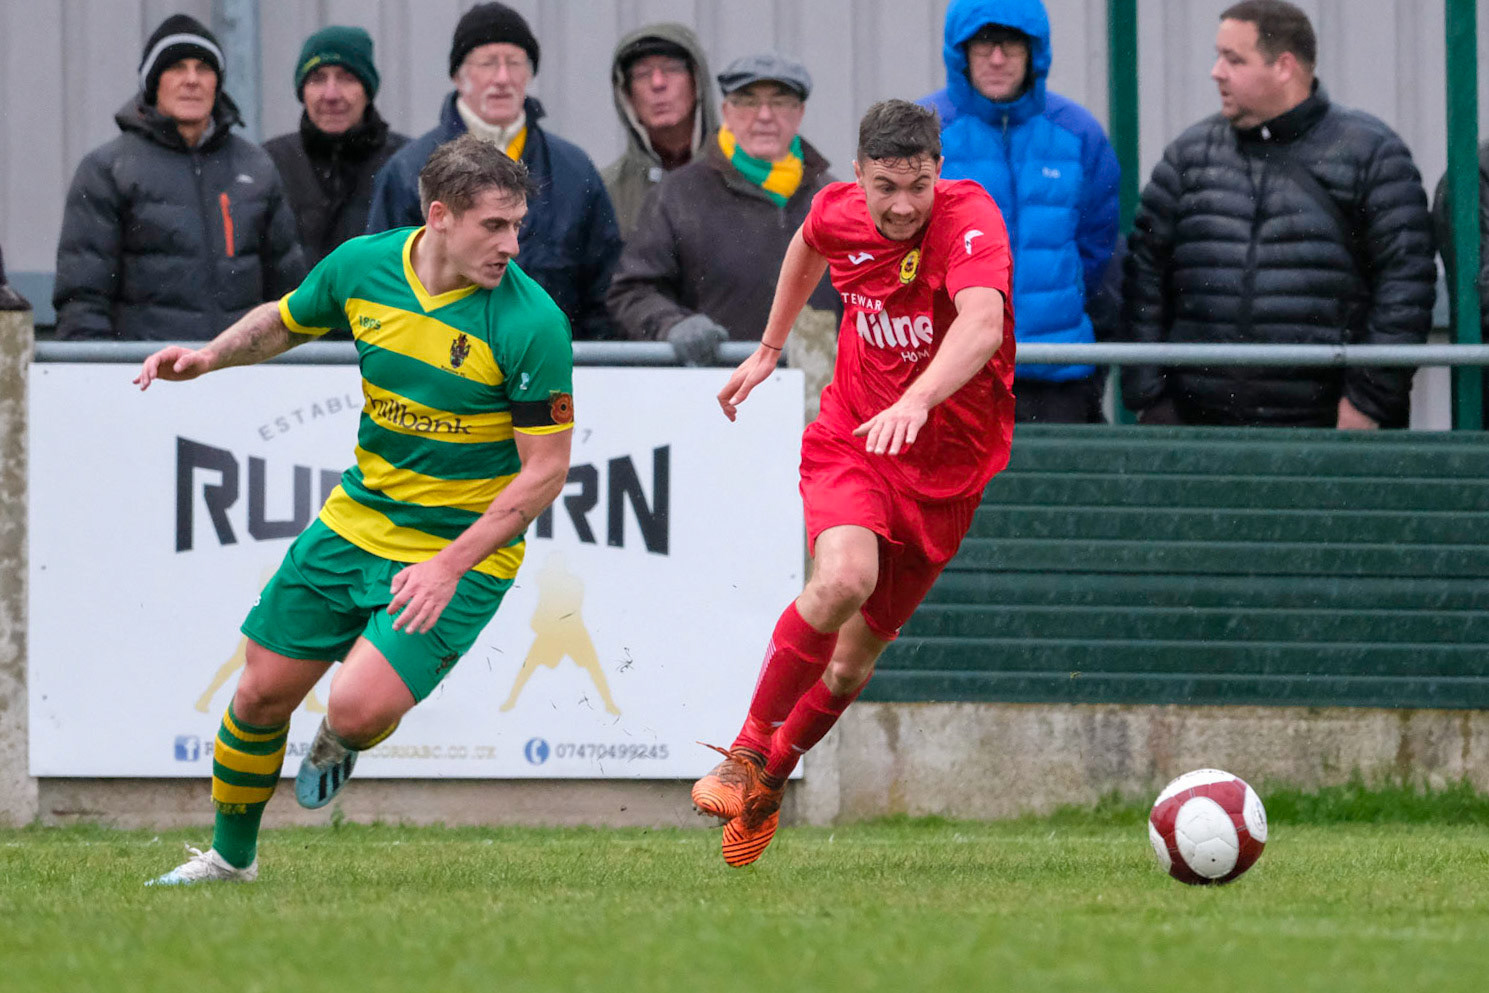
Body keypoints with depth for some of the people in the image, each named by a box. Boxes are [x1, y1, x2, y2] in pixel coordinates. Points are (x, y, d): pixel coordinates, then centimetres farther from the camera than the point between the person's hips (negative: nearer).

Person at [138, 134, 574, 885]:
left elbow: (545, 469, -18)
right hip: (357, 519, 5)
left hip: (462, 551, -5)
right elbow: (284, 322, 16)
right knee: (263, 691, 7)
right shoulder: (361, 267, -7)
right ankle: (230, 854, 32)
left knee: (358, 708, -20)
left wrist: (451, 566, -24)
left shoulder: (532, 324, -22)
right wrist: (210, 356, -4)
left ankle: (342, 742, 19)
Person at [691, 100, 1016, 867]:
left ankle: (772, 777, 33)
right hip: (849, 437, 1)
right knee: (844, 579, -29)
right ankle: (744, 754, -14)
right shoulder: (838, 212, -8)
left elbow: (982, 322, -43)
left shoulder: (970, 219, -24)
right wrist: (769, 350, 25)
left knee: (853, 659, 5)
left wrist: (916, 402, -59)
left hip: (946, 460, -1)